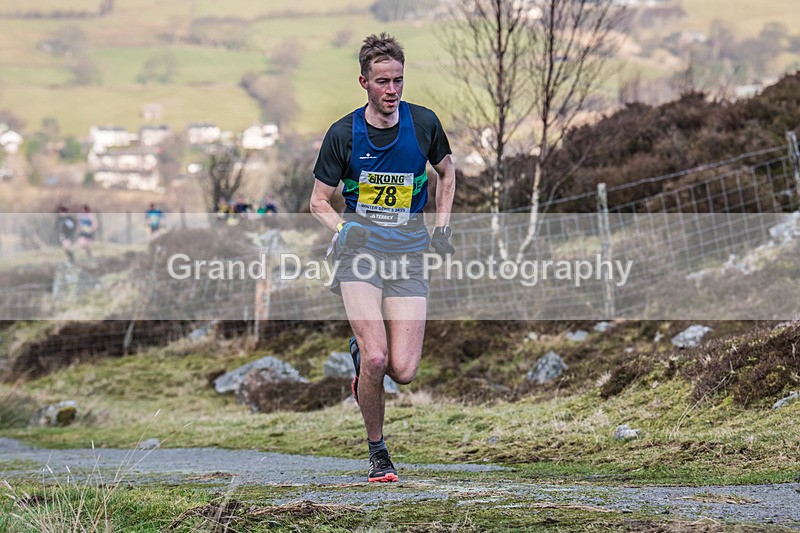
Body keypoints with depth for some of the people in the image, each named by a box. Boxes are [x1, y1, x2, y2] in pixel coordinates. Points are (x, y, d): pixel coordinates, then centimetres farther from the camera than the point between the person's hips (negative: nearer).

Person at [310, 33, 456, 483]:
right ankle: (377, 450, 4)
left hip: (408, 251, 2)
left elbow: (447, 172, 21)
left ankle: (362, 351, 30)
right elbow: (320, 200, 8)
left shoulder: (423, 122, 1)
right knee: (376, 360, -19)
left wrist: (442, 227, 10)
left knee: (403, 371, -8)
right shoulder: (343, 133, -3)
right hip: (360, 245, -2)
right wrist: (343, 229, -11)